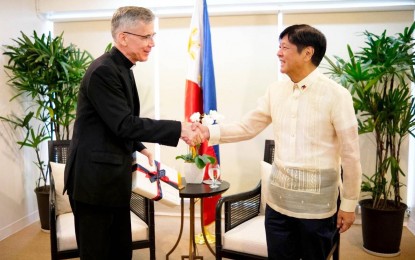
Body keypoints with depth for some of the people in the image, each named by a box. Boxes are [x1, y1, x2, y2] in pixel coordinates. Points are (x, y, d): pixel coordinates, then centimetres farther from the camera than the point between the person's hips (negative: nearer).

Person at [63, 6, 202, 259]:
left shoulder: (122, 69, 11)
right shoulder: (103, 71, -19)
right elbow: (124, 124, -24)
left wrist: (139, 147, 12)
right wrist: (178, 128, -25)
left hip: (113, 177, 9)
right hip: (94, 179, -9)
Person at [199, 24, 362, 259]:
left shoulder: (336, 95, -12)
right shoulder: (276, 91, 2)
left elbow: (351, 155, -9)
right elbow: (247, 127, 8)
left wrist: (349, 204, -4)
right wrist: (209, 132, -6)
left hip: (316, 203, -4)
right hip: (278, 198, 4)